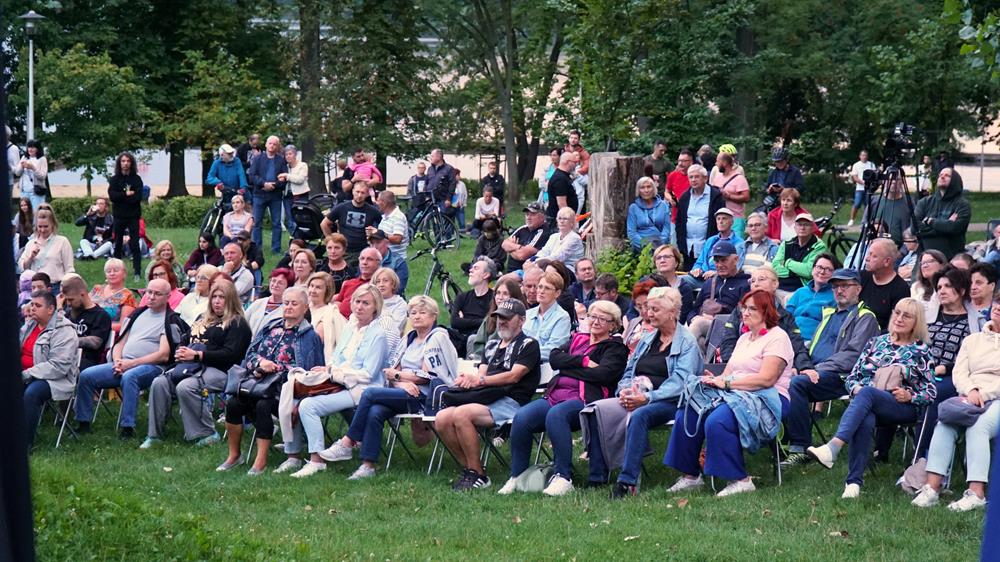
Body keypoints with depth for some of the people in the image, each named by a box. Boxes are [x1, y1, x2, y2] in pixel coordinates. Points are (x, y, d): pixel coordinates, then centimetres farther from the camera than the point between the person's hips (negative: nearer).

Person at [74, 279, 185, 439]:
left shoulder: (171, 320, 0)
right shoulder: (138, 313, 22)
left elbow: (164, 355, -11)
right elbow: (120, 343, 21)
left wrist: (131, 363, -14)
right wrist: (118, 362, -1)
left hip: (151, 367, -7)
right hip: (123, 364, 7)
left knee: (129, 377, -39)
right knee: (86, 375, -10)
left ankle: (128, 427, -38)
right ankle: (83, 423, -3)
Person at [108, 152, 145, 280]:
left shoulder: (136, 179, 2)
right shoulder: (114, 179, 6)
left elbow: (138, 197, -11)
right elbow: (112, 196, -9)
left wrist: (121, 197, -10)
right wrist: (127, 194, -13)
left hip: (133, 216, -2)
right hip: (119, 216, 2)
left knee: (134, 245, -5)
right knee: (118, 245, 7)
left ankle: (137, 272, -4)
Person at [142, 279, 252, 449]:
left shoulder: (238, 324, 1)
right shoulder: (203, 319, 27)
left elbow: (230, 354, -11)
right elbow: (186, 339, 31)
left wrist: (196, 355, -14)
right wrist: (181, 352, 5)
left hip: (219, 370, -7)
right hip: (192, 366, 7)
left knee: (185, 387, -34)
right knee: (159, 383, -18)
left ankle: (208, 434, -20)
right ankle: (154, 435, -14)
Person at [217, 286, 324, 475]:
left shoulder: (309, 336, 4)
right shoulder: (271, 328, 21)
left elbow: (302, 369, -7)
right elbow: (250, 352, 14)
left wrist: (273, 369, -12)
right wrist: (260, 362, -9)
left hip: (284, 387, -5)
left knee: (263, 405, -34)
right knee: (233, 403, -23)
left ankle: (261, 460, -29)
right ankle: (234, 455, -8)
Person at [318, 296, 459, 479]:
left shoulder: (438, 337, -2)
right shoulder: (410, 338, 21)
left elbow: (427, 376, -11)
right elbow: (392, 370, 11)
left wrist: (397, 375, -2)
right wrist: (403, 383, -11)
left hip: (426, 397, -6)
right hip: (406, 392, 6)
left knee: (369, 393, -22)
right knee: (374, 412, -26)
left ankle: (347, 443, -14)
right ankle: (368, 465, -27)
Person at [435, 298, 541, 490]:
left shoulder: (529, 345, 6)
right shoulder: (492, 345, 28)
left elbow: (513, 376, -7)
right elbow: (481, 375, 17)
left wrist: (480, 380, -12)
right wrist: (468, 379, -8)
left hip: (510, 402, -7)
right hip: (485, 399, 7)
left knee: (461, 414, -32)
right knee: (442, 419, -18)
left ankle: (477, 474, -23)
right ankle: (468, 468, -9)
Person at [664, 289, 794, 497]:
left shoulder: (777, 337, -4)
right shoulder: (744, 338, 24)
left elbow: (766, 379, -16)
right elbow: (728, 374, 18)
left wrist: (726, 383, -17)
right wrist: (714, 380, -6)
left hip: (766, 400, -8)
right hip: (736, 395, 8)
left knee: (716, 421, -34)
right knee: (686, 414, -13)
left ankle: (740, 480, -24)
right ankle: (690, 475, -6)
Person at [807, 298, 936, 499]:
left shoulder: (922, 351, 15)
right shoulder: (876, 343, 23)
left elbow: (931, 393, 9)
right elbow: (852, 377, 20)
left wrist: (909, 396, -10)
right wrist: (856, 388, -3)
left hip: (902, 408, -3)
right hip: (866, 404, 3)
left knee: (867, 392, -37)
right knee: (865, 420, -38)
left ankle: (833, 447, -57)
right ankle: (854, 481, -45)